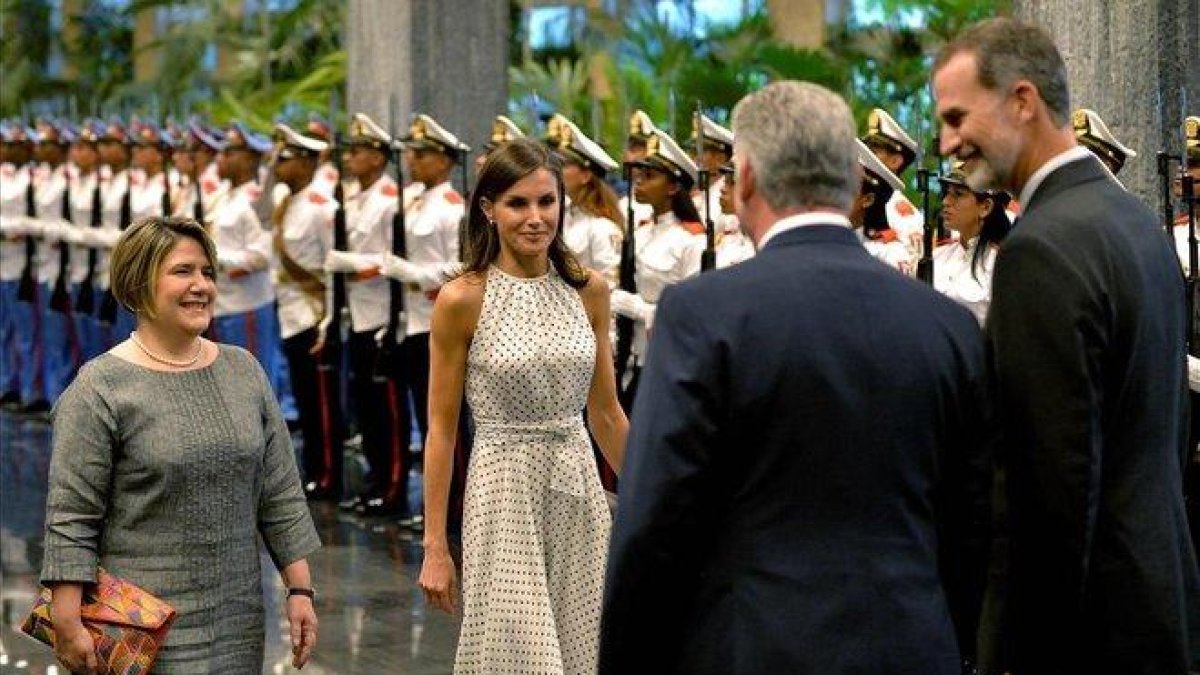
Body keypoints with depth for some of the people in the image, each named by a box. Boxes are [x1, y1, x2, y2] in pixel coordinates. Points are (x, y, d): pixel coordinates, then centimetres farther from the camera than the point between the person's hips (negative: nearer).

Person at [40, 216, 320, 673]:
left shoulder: (245, 372, 9)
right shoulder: (101, 389, -7)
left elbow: (281, 496, 12)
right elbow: (70, 518, -10)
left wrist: (300, 590, 7)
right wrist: (66, 623, -15)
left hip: (237, 623, 5)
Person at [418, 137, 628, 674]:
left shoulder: (588, 290, 4)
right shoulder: (462, 300, -8)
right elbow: (441, 430, -5)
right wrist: (435, 547, -5)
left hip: (580, 491, 4)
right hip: (506, 493, -4)